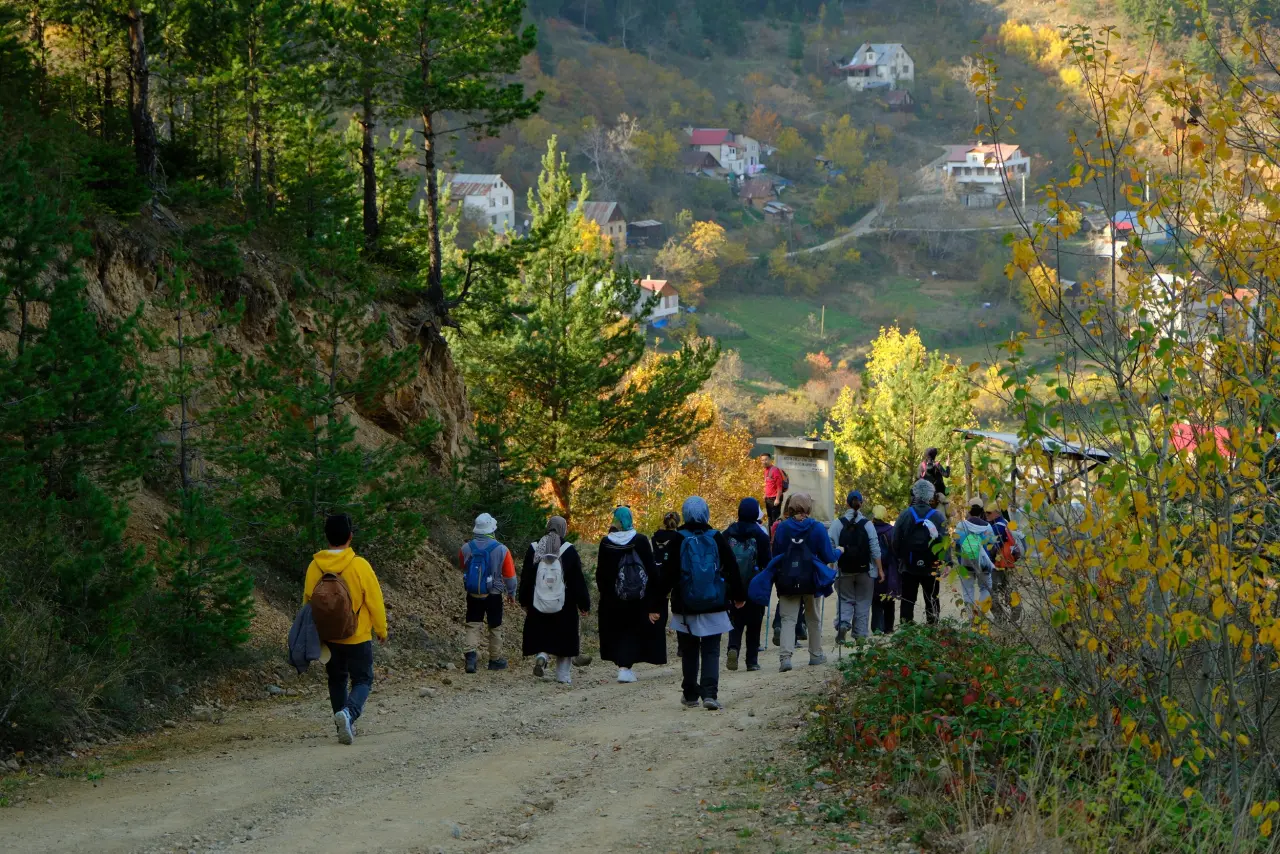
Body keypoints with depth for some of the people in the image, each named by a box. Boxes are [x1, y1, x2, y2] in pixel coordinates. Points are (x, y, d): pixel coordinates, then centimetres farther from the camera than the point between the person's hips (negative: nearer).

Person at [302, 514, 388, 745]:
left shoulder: (315, 567, -7)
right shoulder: (359, 566, -16)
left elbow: (308, 602, 3)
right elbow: (375, 601, -10)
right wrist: (381, 630, 5)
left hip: (328, 638, 3)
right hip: (357, 639, -3)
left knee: (337, 680, 21)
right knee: (362, 680, 7)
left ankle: (344, 727, 22)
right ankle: (348, 712, -21)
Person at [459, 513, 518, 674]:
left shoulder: (466, 548, -7)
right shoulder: (501, 550, -14)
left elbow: (463, 567, 12)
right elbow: (509, 575, -6)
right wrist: (511, 593, 9)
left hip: (473, 594, 2)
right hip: (493, 595, -2)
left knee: (473, 625, 6)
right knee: (495, 627, 14)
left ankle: (471, 653, -17)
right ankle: (495, 659, 23)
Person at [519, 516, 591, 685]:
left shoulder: (533, 549, 1)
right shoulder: (569, 550, -6)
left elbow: (526, 579, 7)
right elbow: (578, 581, -4)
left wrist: (525, 602, 16)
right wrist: (584, 604, 3)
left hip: (538, 606, 2)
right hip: (564, 607, -2)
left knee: (540, 635, 15)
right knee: (564, 639, 8)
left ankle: (541, 655, -14)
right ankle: (563, 676, 8)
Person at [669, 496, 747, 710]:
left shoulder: (677, 540, -6)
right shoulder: (717, 538, -2)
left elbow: (668, 574, -6)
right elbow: (732, 569, 3)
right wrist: (739, 596, 15)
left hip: (686, 606, -1)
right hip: (714, 606, 1)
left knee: (689, 652, 12)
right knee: (711, 651, 4)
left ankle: (690, 694, 17)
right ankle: (709, 693, -12)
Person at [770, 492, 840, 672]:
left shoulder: (782, 528, -2)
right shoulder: (817, 527, -8)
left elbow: (775, 555, 3)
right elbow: (828, 556, -6)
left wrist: (777, 578, 18)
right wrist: (839, 552, 16)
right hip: (810, 581, 0)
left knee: (788, 618, -2)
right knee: (813, 618, 18)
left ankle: (785, 656, -21)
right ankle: (816, 655, 28)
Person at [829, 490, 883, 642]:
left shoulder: (838, 523, -5)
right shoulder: (867, 524, -6)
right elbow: (875, 548, -4)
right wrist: (880, 569, 3)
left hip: (844, 570, 0)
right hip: (865, 570, 0)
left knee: (845, 600, 10)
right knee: (863, 602, 10)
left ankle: (842, 624, -15)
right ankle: (860, 634, 11)